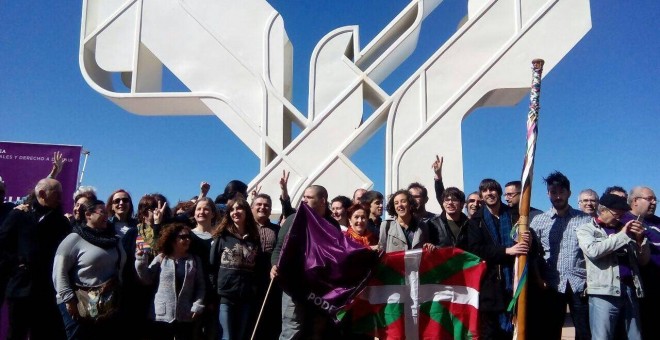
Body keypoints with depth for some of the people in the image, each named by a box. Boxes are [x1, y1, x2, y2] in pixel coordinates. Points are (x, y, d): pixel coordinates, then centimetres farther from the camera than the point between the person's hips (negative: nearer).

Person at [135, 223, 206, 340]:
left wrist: (197, 305, -5)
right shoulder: (161, 259, 0)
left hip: (185, 316, 1)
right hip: (162, 315, -1)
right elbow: (147, 279, 0)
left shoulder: (195, 260, 6)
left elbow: (200, 285, 5)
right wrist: (141, 261, -11)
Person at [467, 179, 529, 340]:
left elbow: (526, 240, 17)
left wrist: (528, 241, -7)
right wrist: (506, 251, -15)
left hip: (512, 278, 1)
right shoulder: (476, 220, 6)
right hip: (489, 282, -1)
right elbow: (476, 250, -6)